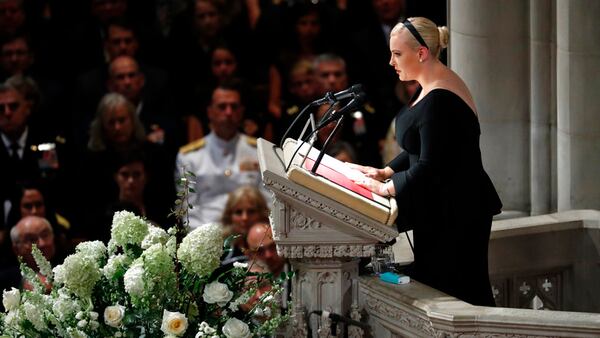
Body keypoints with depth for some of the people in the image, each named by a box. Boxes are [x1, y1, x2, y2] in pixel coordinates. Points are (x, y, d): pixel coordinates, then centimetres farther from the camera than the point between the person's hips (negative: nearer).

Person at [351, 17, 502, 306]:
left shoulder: (438, 100, -23)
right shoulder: (434, 86, 10)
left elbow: (429, 166, -24)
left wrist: (387, 188, -16)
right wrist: (385, 172, 10)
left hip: (455, 214, -11)